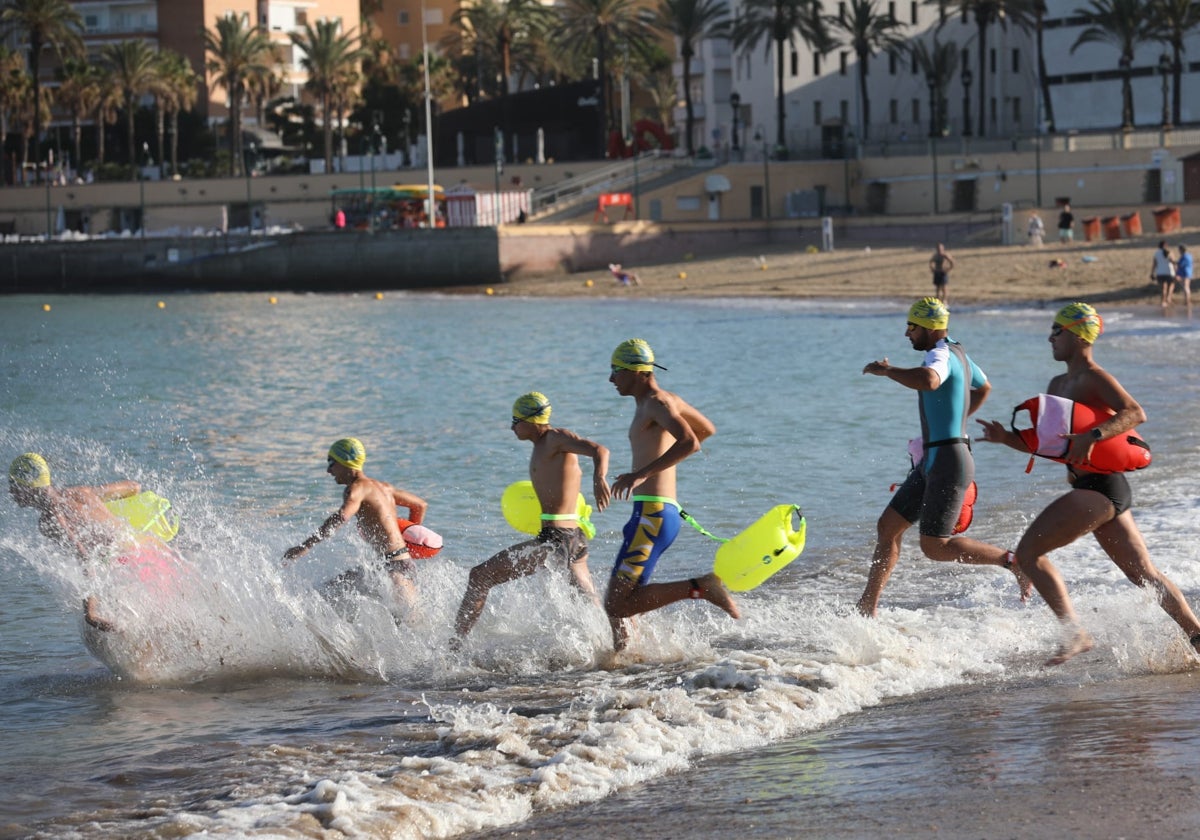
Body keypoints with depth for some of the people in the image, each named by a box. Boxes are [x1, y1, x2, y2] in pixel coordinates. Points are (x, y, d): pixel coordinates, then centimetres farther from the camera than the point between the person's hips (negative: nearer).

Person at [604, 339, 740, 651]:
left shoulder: (657, 402, -10)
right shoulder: (667, 400, 20)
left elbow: (690, 442, -27)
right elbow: (707, 429, 37)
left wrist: (643, 473, -31)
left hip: (653, 515, -10)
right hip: (652, 513, 10)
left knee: (617, 605, -17)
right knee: (616, 604, 12)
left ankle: (702, 587, -17)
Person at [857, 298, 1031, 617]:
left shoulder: (940, 355, -17)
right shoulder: (958, 352, 14)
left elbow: (928, 380, -42)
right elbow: (983, 388, 33)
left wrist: (886, 371, -26)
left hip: (947, 462, -10)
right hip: (932, 462, 10)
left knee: (935, 546, -11)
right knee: (887, 527, 10)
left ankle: (1012, 561, -4)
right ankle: (867, 608, 13)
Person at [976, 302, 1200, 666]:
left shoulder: (1094, 378, -9)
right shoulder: (1059, 385, 19)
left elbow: (1136, 413, -23)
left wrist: (1093, 436, -34)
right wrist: (1006, 437, 7)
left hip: (1099, 487, -10)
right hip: (1098, 489, 10)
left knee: (1029, 551, -10)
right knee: (1144, 574, 12)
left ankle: (1075, 633, -13)